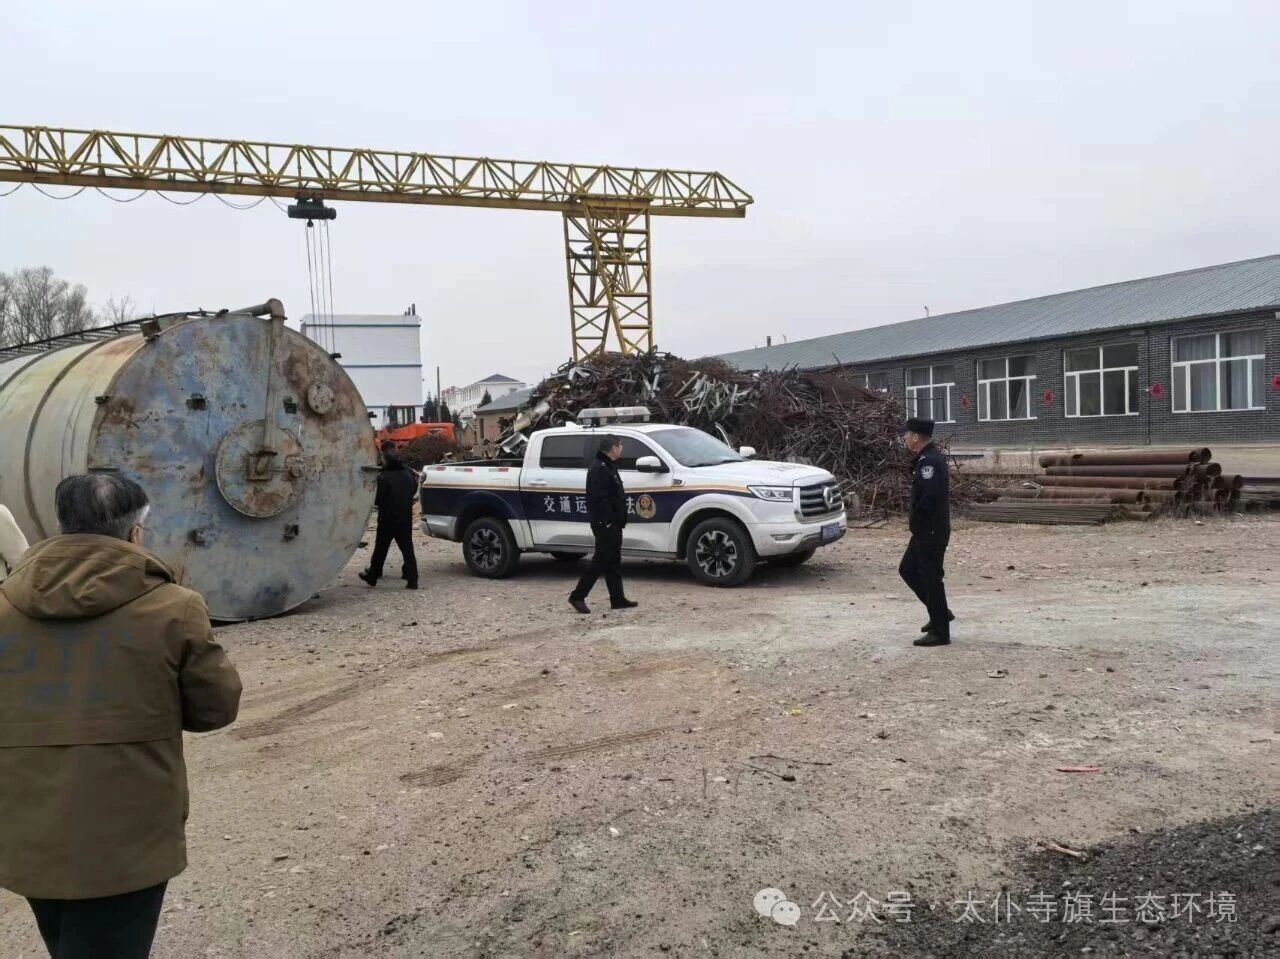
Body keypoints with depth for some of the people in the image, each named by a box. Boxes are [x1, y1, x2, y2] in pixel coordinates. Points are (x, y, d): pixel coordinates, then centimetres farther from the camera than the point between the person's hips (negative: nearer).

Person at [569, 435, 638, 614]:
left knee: (614, 563, 12)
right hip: (605, 524, -10)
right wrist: (607, 521, -25)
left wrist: (619, 521, 17)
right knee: (600, 562, -5)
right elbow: (599, 498, -23)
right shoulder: (599, 469, -16)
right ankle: (577, 596, 2)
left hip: (612, 524, 10)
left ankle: (618, 599, 18)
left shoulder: (609, 467, 18)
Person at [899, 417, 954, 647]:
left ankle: (940, 632, 8)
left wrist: (918, 519, -16)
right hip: (925, 530, 10)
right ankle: (940, 612, 27)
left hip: (932, 531, -10)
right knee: (908, 569, 18)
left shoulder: (930, 461, -21)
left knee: (931, 578, -2)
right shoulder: (927, 457, 12)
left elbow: (930, 496, -29)